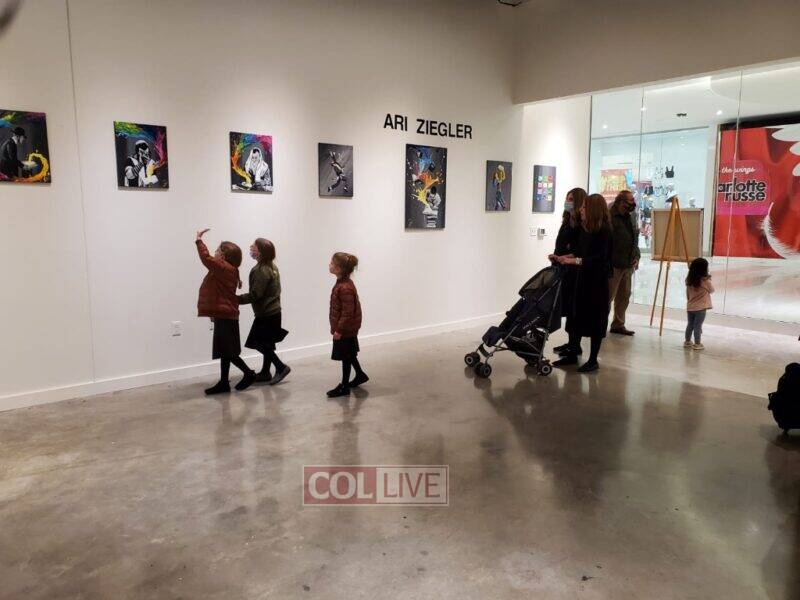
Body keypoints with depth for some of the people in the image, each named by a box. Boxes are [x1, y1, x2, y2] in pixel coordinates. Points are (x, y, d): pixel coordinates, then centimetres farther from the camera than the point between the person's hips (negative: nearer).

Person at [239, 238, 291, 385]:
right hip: (273, 311, 10)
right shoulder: (271, 267, 10)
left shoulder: (261, 270, -20)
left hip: (266, 313, -10)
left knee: (259, 343, -2)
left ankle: (281, 367, 0)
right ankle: (265, 373, 23)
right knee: (266, 344, 15)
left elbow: (255, 295, -22)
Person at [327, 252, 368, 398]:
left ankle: (344, 387, 16)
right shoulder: (342, 282, 4)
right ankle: (360, 375, 41)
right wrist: (337, 327, 18)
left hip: (346, 330, -10)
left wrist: (339, 329, -21)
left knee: (346, 356, 3)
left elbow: (348, 312, -26)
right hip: (348, 328, 10)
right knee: (349, 354, 23)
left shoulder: (345, 288, -28)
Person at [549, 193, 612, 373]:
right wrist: (560, 257, 10)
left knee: (595, 319, 2)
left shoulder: (604, 230, -14)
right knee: (576, 315, 10)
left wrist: (574, 261, -24)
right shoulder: (585, 229, 8)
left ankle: (593, 360, 12)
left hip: (597, 281, -7)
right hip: (582, 278, 7)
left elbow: (599, 258, -20)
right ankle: (572, 354, 21)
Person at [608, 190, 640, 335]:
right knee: (609, 295, -4)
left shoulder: (631, 217, 13)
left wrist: (636, 257, 10)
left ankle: (618, 325, 24)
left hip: (628, 265, 8)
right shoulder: (610, 217, -13)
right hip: (613, 265, -8)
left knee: (624, 296, 13)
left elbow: (635, 239, 22)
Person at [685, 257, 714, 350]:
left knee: (690, 325, 16)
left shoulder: (689, 280, -2)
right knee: (698, 326, 2)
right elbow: (712, 290, 2)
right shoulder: (706, 281, -16)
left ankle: (687, 341, 26)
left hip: (690, 307, 5)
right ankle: (697, 344, 10)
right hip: (700, 308, -5)